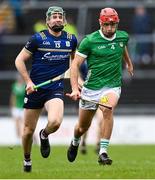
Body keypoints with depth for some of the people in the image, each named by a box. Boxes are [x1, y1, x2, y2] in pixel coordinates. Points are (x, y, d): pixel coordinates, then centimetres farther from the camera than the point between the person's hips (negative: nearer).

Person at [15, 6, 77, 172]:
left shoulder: (71, 39, 3)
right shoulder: (38, 38, -6)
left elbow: (74, 58, 25)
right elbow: (19, 60, -1)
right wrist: (28, 81, -10)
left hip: (56, 89, 1)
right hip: (35, 89, -1)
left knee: (55, 122, -26)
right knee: (28, 130, 6)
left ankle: (44, 136, 10)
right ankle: (27, 160, 32)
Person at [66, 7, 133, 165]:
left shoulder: (123, 36, 1)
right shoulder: (89, 41, -11)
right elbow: (75, 64, -10)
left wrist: (129, 63, 44)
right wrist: (75, 88, -22)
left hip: (113, 86, 1)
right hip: (91, 87, -1)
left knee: (108, 110, -31)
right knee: (83, 126, 11)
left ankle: (103, 153, -29)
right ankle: (75, 143, 48)